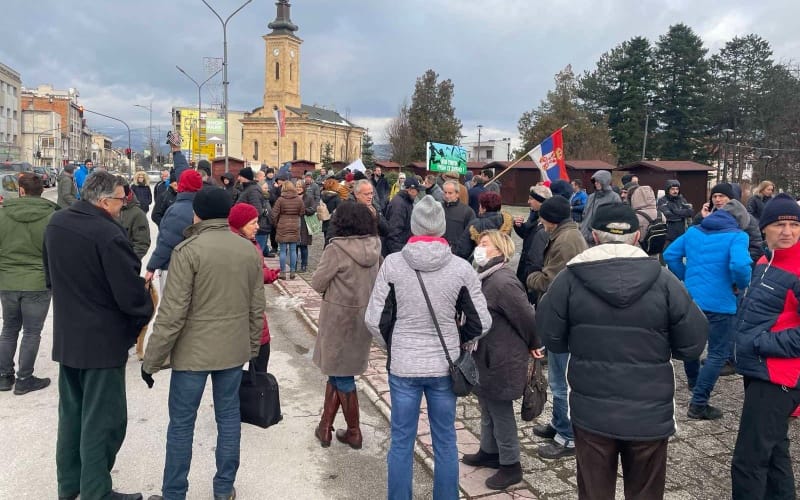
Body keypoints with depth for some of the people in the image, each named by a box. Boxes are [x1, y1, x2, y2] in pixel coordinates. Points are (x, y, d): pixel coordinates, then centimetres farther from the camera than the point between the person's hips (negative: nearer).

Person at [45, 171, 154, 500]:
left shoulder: (56, 223, 2)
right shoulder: (108, 234, -25)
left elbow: (50, 276, 15)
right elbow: (131, 293, -23)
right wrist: (145, 315, -3)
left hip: (66, 336, 9)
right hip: (103, 340, -8)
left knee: (71, 411, 21)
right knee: (102, 420, 4)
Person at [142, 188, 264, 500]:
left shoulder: (188, 250, -14)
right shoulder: (250, 251, 2)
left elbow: (172, 313, -16)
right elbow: (257, 309, 7)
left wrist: (152, 360, -6)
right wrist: (252, 349, 18)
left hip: (193, 351, -4)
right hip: (234, 350, 5)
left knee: (181, 424, 9)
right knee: (229, 417, 15)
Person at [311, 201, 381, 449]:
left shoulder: (337, 249, -19)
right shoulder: (374, 248, -1)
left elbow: (317, 283, -11)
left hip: (340, 318, -6)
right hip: (364, 317, 6)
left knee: (341, 374, 10)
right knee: (337, 370, 17)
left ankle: (354, 433, 22)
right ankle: (325, 427, 24)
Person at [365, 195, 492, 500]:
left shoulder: (392, 264, -10)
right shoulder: (461, 268, -9)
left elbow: (374, 320, -7)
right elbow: (481, 324, -4)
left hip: (402, 366, 0)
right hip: (444, 367, 0)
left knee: (401, 442, 14)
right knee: (445, 442, 16)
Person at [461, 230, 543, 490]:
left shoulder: (502, 282, -25)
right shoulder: (485, 277, 7)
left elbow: (526, 316, -20)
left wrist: (534, 345, -6)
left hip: (501, 360, -9)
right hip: (486, 357, 9)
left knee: (501, 412, 5)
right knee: (488, 409, 23)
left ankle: (511, 466, 22)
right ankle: (489, 452, 41)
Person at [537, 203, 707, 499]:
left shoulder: (570, 278, -10)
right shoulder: (663, 280, -9)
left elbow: (550, 338, -3)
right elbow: (693, 345, -4)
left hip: (591, 413, 0)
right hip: (650, 415, 1)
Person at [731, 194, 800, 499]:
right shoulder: (765, 262, 10)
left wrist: (762, 344, -18)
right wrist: (746, 342, 8)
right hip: (758, 371, 9)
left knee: (748, 460, -6)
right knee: (773, 449, 23)